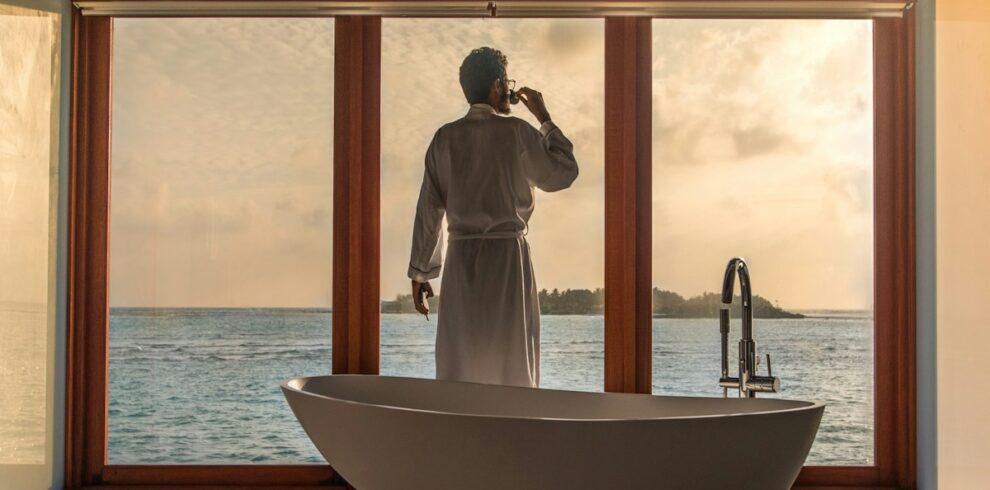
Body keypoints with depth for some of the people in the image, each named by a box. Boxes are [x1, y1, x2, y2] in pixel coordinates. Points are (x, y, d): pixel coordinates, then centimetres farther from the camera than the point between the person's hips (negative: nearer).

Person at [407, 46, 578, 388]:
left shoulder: (445, 138, 4)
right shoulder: (516, 132, -7)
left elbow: (428, 209, 5)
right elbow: (563, 173, 4)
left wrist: (420, 271, 11)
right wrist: (545, 119, 11)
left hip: (461, 258, 3)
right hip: (507, 254, -3)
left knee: (458, 362, 8)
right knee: (511, 365, 3)